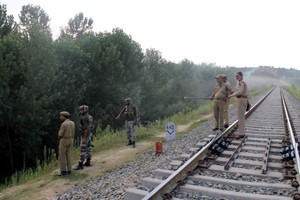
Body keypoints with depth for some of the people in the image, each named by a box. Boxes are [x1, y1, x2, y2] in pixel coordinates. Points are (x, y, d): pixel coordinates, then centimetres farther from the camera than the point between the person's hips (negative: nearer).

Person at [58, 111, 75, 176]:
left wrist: (59, 139, 9)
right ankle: (69, 170, 11)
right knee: (69, 156, 10)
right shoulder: (72, 123, 5)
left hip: (64, 141, -7)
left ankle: (63, 171, 1)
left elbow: (60, 134, -15)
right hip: (70, 140, 7)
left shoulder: (63, 124, -19)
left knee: (62, 156, 0)